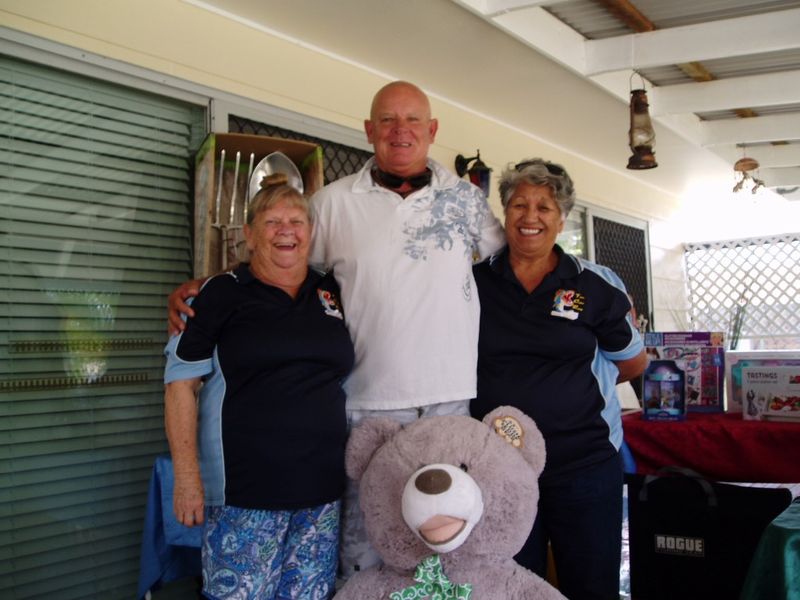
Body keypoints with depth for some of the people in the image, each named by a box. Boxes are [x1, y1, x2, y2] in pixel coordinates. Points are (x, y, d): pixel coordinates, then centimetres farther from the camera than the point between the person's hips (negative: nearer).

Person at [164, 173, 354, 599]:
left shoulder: (333, 293, 10)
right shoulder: (223, 293, -1)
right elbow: (180, 383, -3)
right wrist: (188, 477, -10)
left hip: (322, 488, 4)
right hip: (244, 489, -4)